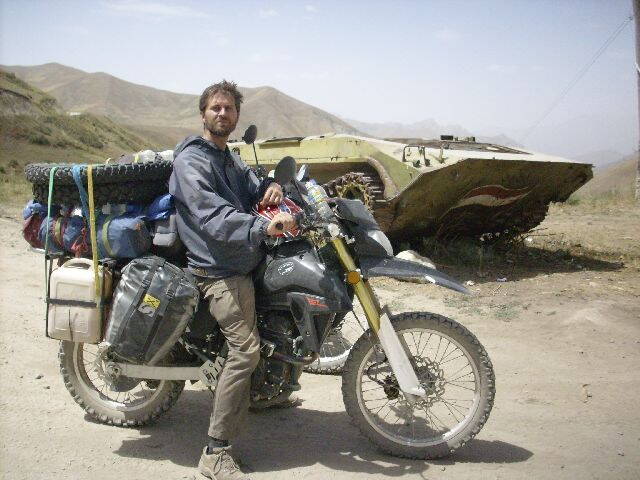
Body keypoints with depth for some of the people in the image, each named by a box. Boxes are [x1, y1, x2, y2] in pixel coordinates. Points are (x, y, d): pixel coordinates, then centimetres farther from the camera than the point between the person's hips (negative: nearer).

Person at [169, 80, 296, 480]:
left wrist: (270, 187, -2)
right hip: (219, 270, -10)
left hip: (244, 263, 10)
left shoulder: (231, 160, 22)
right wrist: (264, 226, -37)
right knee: (246, 348, -18)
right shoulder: (191, 160, -10)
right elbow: (213, 216, -23)